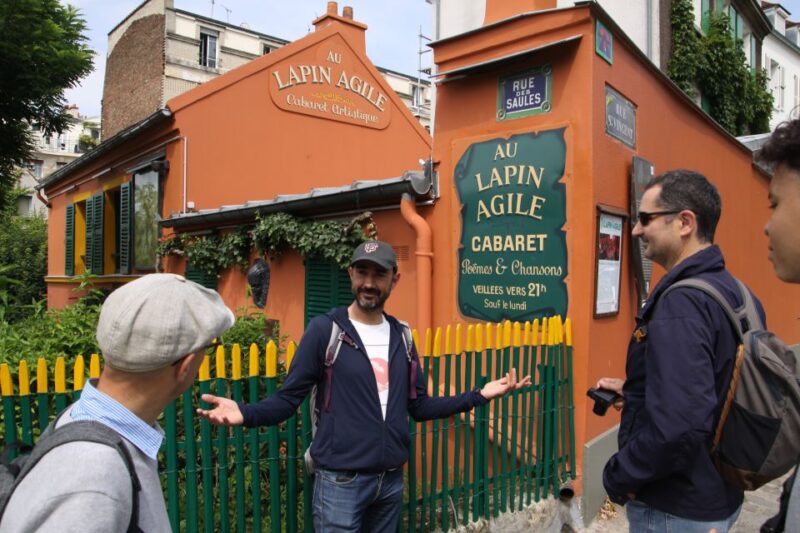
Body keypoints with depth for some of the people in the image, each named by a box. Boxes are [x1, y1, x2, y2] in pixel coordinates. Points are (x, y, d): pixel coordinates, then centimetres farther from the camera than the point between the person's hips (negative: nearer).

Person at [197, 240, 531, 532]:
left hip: (391, 479, 5)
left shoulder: (401, 336, 5)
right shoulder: (325, 329, -10)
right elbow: (288, 399, -10)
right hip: (341, 480, -5)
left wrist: (479, 396, 4)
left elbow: (418, 407, 9)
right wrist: (245, 414, -29)